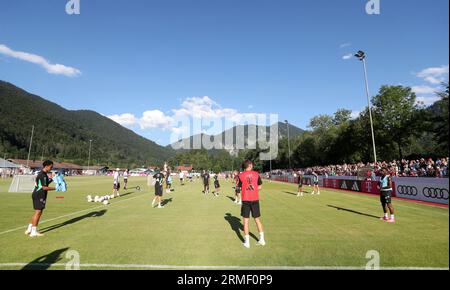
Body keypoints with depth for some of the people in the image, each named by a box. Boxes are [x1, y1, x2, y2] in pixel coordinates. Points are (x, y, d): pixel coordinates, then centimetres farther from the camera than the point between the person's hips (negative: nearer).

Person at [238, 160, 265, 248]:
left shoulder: (241, 175, -5)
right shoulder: (256, 174, -1)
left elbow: (240, 187, 1)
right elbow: (260, 187, 5)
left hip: (246, 200, -2)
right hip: (255, 199, 2)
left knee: (246, 221, 7)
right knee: (257, 219, 16)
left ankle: (247, 242, 13)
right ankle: (262, 239, 23)